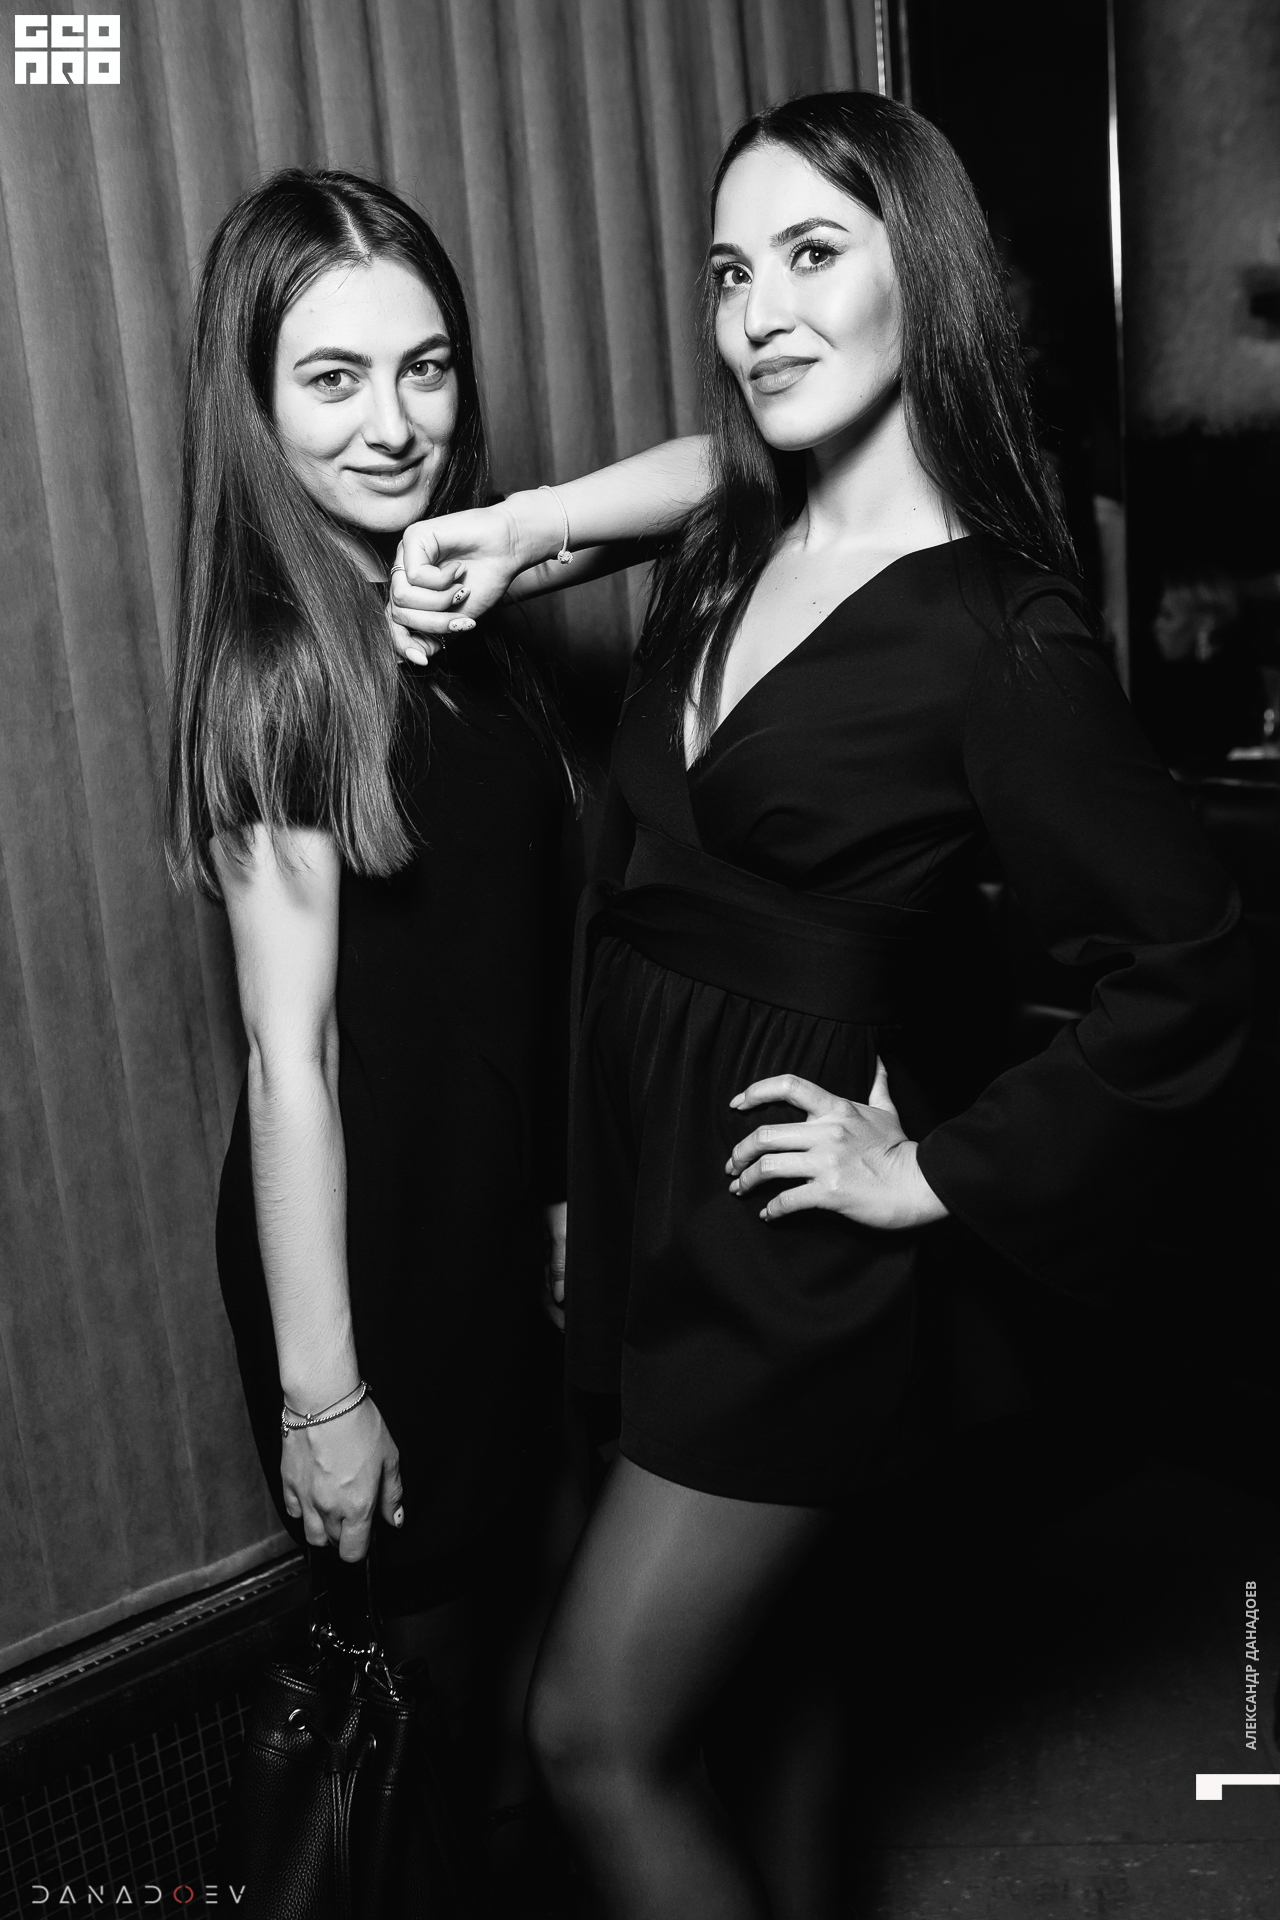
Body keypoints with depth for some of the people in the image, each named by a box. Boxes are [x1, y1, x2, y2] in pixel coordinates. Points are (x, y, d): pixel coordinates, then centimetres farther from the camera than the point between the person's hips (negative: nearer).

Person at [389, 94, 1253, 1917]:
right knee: (694, 1704, 21)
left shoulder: (997, 634, -18)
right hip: (645, 1176, 7)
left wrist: (943, 1170, -15)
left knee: (597, 1733, 5)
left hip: (795, 1237, -7)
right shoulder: (719, 558, 3)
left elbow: (1187, 978, -17)